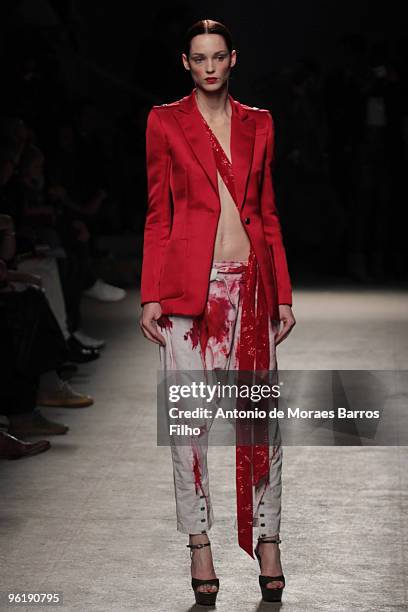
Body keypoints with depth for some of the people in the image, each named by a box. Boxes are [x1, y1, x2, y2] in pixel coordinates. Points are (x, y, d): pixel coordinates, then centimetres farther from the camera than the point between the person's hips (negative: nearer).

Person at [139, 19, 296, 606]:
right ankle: (199, 543, 9)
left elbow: (268, 213, 13)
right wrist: (151, 295, -3)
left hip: (250, 281, 2)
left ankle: (268, 538, 12)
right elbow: (158, 215, 3)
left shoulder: (257, 124, 12)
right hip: (188, 282, -2)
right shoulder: (165, 122, 4)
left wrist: (284, 293, 8)